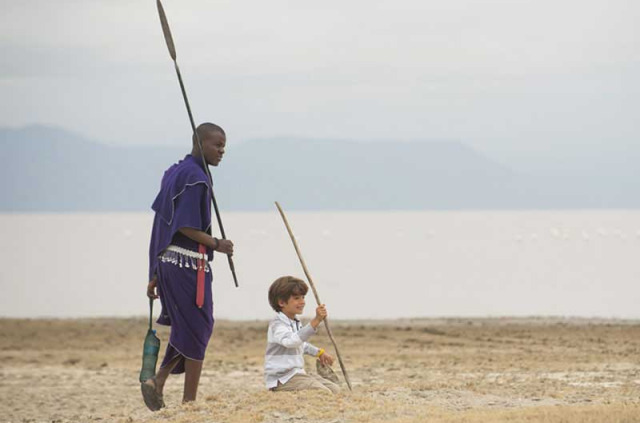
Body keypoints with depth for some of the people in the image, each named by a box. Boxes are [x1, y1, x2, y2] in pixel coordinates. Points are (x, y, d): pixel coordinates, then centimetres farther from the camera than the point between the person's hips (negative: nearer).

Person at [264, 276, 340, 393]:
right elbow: (291, 341, -40)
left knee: (335, 390, 4)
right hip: (282, 379, -10)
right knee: (323, 393, -24)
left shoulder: (295, 324, 16)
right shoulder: (277, 325, -17)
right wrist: (316, 321, -46)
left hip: (298, 374, 10)